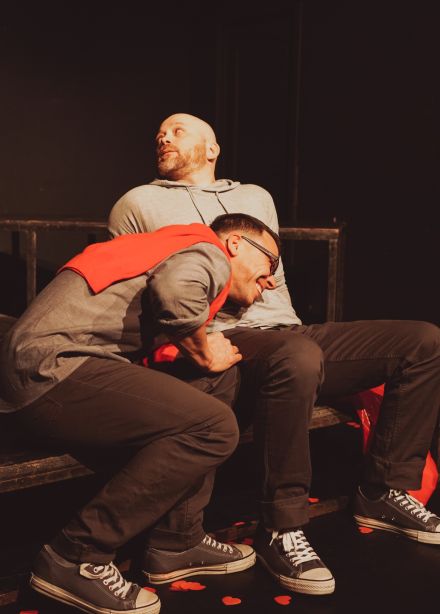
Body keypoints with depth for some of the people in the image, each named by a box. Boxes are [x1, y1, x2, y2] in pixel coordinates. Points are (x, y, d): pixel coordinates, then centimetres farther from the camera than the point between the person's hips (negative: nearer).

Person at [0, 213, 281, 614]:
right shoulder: (211, 253, -1)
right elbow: (174, 287, -25)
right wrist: (205, 355, -8)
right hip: (53, 366, -10)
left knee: (217, 384, 12)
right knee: (214, 426, -18)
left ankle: (178, 542, 12)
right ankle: (76, 558, -10)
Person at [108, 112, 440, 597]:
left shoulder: (256, 196, 28)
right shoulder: (139, 203, 14)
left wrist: (293, 328, 6)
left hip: (289, 333, 6)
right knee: (298, 356, -40)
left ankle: (385, 490, 0)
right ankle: (280, 529, -25)